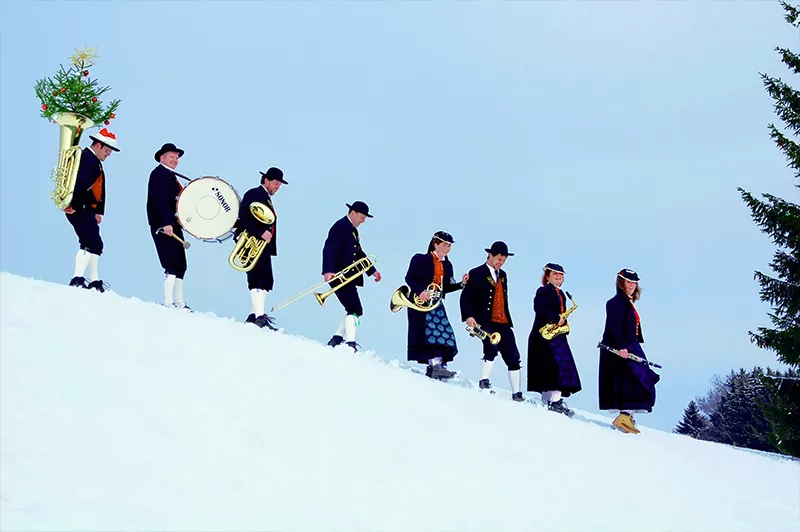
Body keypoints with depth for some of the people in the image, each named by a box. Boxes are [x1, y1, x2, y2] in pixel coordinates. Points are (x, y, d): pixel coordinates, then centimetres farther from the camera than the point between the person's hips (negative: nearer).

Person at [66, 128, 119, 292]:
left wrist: (98, 211, 12)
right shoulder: (86, 157, -10)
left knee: (96, 245, 13)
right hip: (79, 209, -11)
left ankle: (95, 282, 17)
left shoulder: (96, 162, 22)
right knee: (90, 242, -16)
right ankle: (77, 279, -19)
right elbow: (79, 183, -23)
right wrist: (74, 206, -28)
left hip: (87, 210, 11)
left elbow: (99, 189, 18)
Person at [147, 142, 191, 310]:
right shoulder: (159, 173, -6)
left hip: (173, 225, 10)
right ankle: (168, 302, -13)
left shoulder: (171, 176, 23)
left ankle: (179, 302, 15)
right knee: (172, 264, -13)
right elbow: (159, 199, -18)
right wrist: (166, 223, -26)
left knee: (180, 265, 11)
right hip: (164, 225, -10)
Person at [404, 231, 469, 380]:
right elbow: (409, 278, -9)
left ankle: (433, 367, -4)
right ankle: (436, 365, -25)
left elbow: (446, 288, 14)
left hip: (436, 303, 7)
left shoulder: (447, 265, 17)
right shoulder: (421, 259, -1)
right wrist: (420, 291, -24)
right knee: (431, 331, -18)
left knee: (445, 332, -4)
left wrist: (461, 284, 0)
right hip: (420, 302, -7)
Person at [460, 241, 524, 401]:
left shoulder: (503, 275, 19)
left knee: (513, 358, 0)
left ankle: (516, 394, 5)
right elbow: (466, 297, -8)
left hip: (502, 324, 6)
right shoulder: (477, 273, -1)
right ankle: (484, 382, -14)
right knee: (492, 348, -28)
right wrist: (468, 316, -22)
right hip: (485, 322, -6)